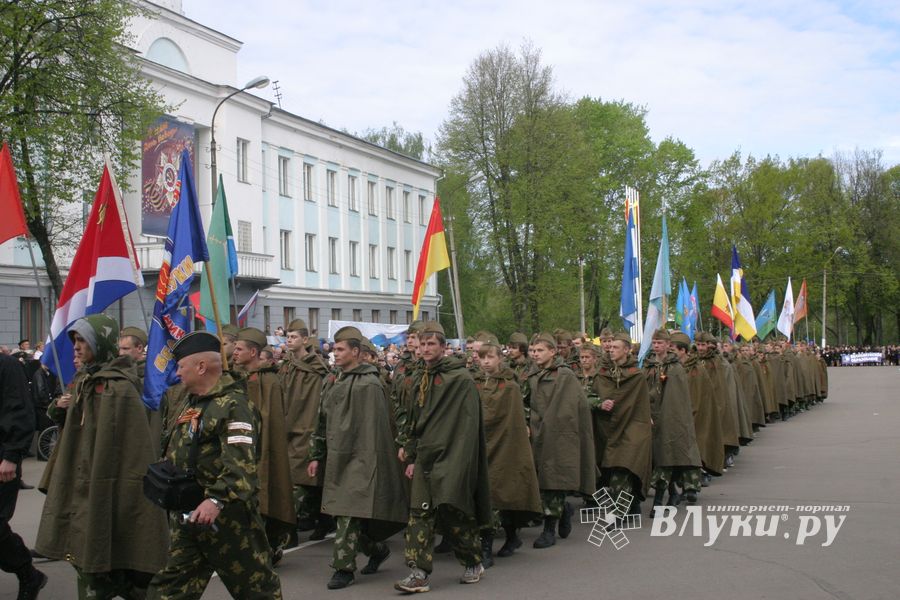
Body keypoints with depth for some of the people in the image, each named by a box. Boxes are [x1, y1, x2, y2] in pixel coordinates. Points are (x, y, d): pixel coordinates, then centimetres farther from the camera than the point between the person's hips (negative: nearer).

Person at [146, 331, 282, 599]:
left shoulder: (233, 405, -17)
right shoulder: (190, 402, 15)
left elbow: (241, 464, -28)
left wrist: (217, 500, -37)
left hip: (225, 513, -9)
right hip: (188, 515, 9)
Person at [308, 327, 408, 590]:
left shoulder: (368, 384, -11)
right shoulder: (334, 382, 13)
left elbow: (373, 428, -14)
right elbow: (323, 422, 17)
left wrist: (367, 460, -17)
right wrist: (317, 456, 15)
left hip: (359, 459, -8)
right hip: (337, 457, 8)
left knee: (349, 513, -8)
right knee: (342, 511, 12)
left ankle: (344, 568, 0)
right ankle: (377, 548, 30)